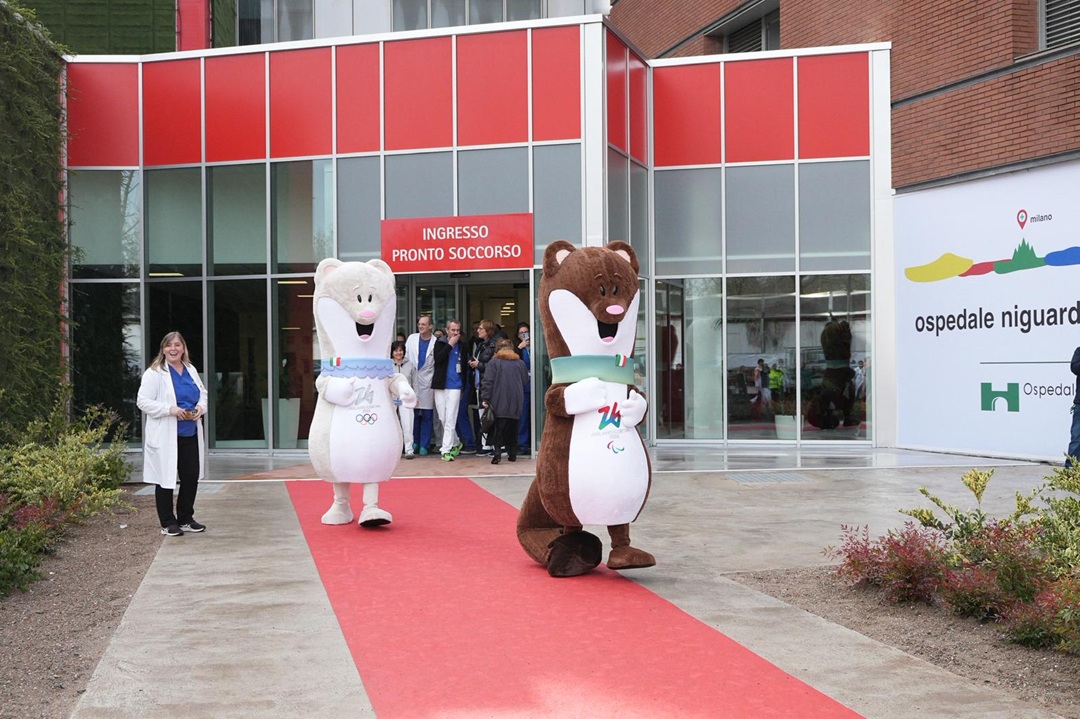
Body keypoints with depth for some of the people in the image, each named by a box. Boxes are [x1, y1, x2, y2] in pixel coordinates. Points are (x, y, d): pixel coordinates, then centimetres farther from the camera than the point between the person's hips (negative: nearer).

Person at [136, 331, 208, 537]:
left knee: (191, 478, 10)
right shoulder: (154, 373, -7)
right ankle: (168, 523, 13)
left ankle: (186, 520, 24)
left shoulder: (191, 370, 11)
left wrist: (201, 406, -2)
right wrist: (170, 409, -21)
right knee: (166, 480, 2)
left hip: (190, 434, 6)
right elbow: (143, 401, -12)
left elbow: (203, 392, 21)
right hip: (165, 436, -6)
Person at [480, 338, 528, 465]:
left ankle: (497, 453, -16)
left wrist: (485, 398, -8)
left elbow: (488, 382, -8)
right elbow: (525, 380, 17)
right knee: (512, 429, 12)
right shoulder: (520, 363, 8)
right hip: (516, 404, 3)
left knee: (498, 428, -3)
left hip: (499, 403, -3)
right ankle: (512, 453, 14)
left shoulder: (493, 362, -2)